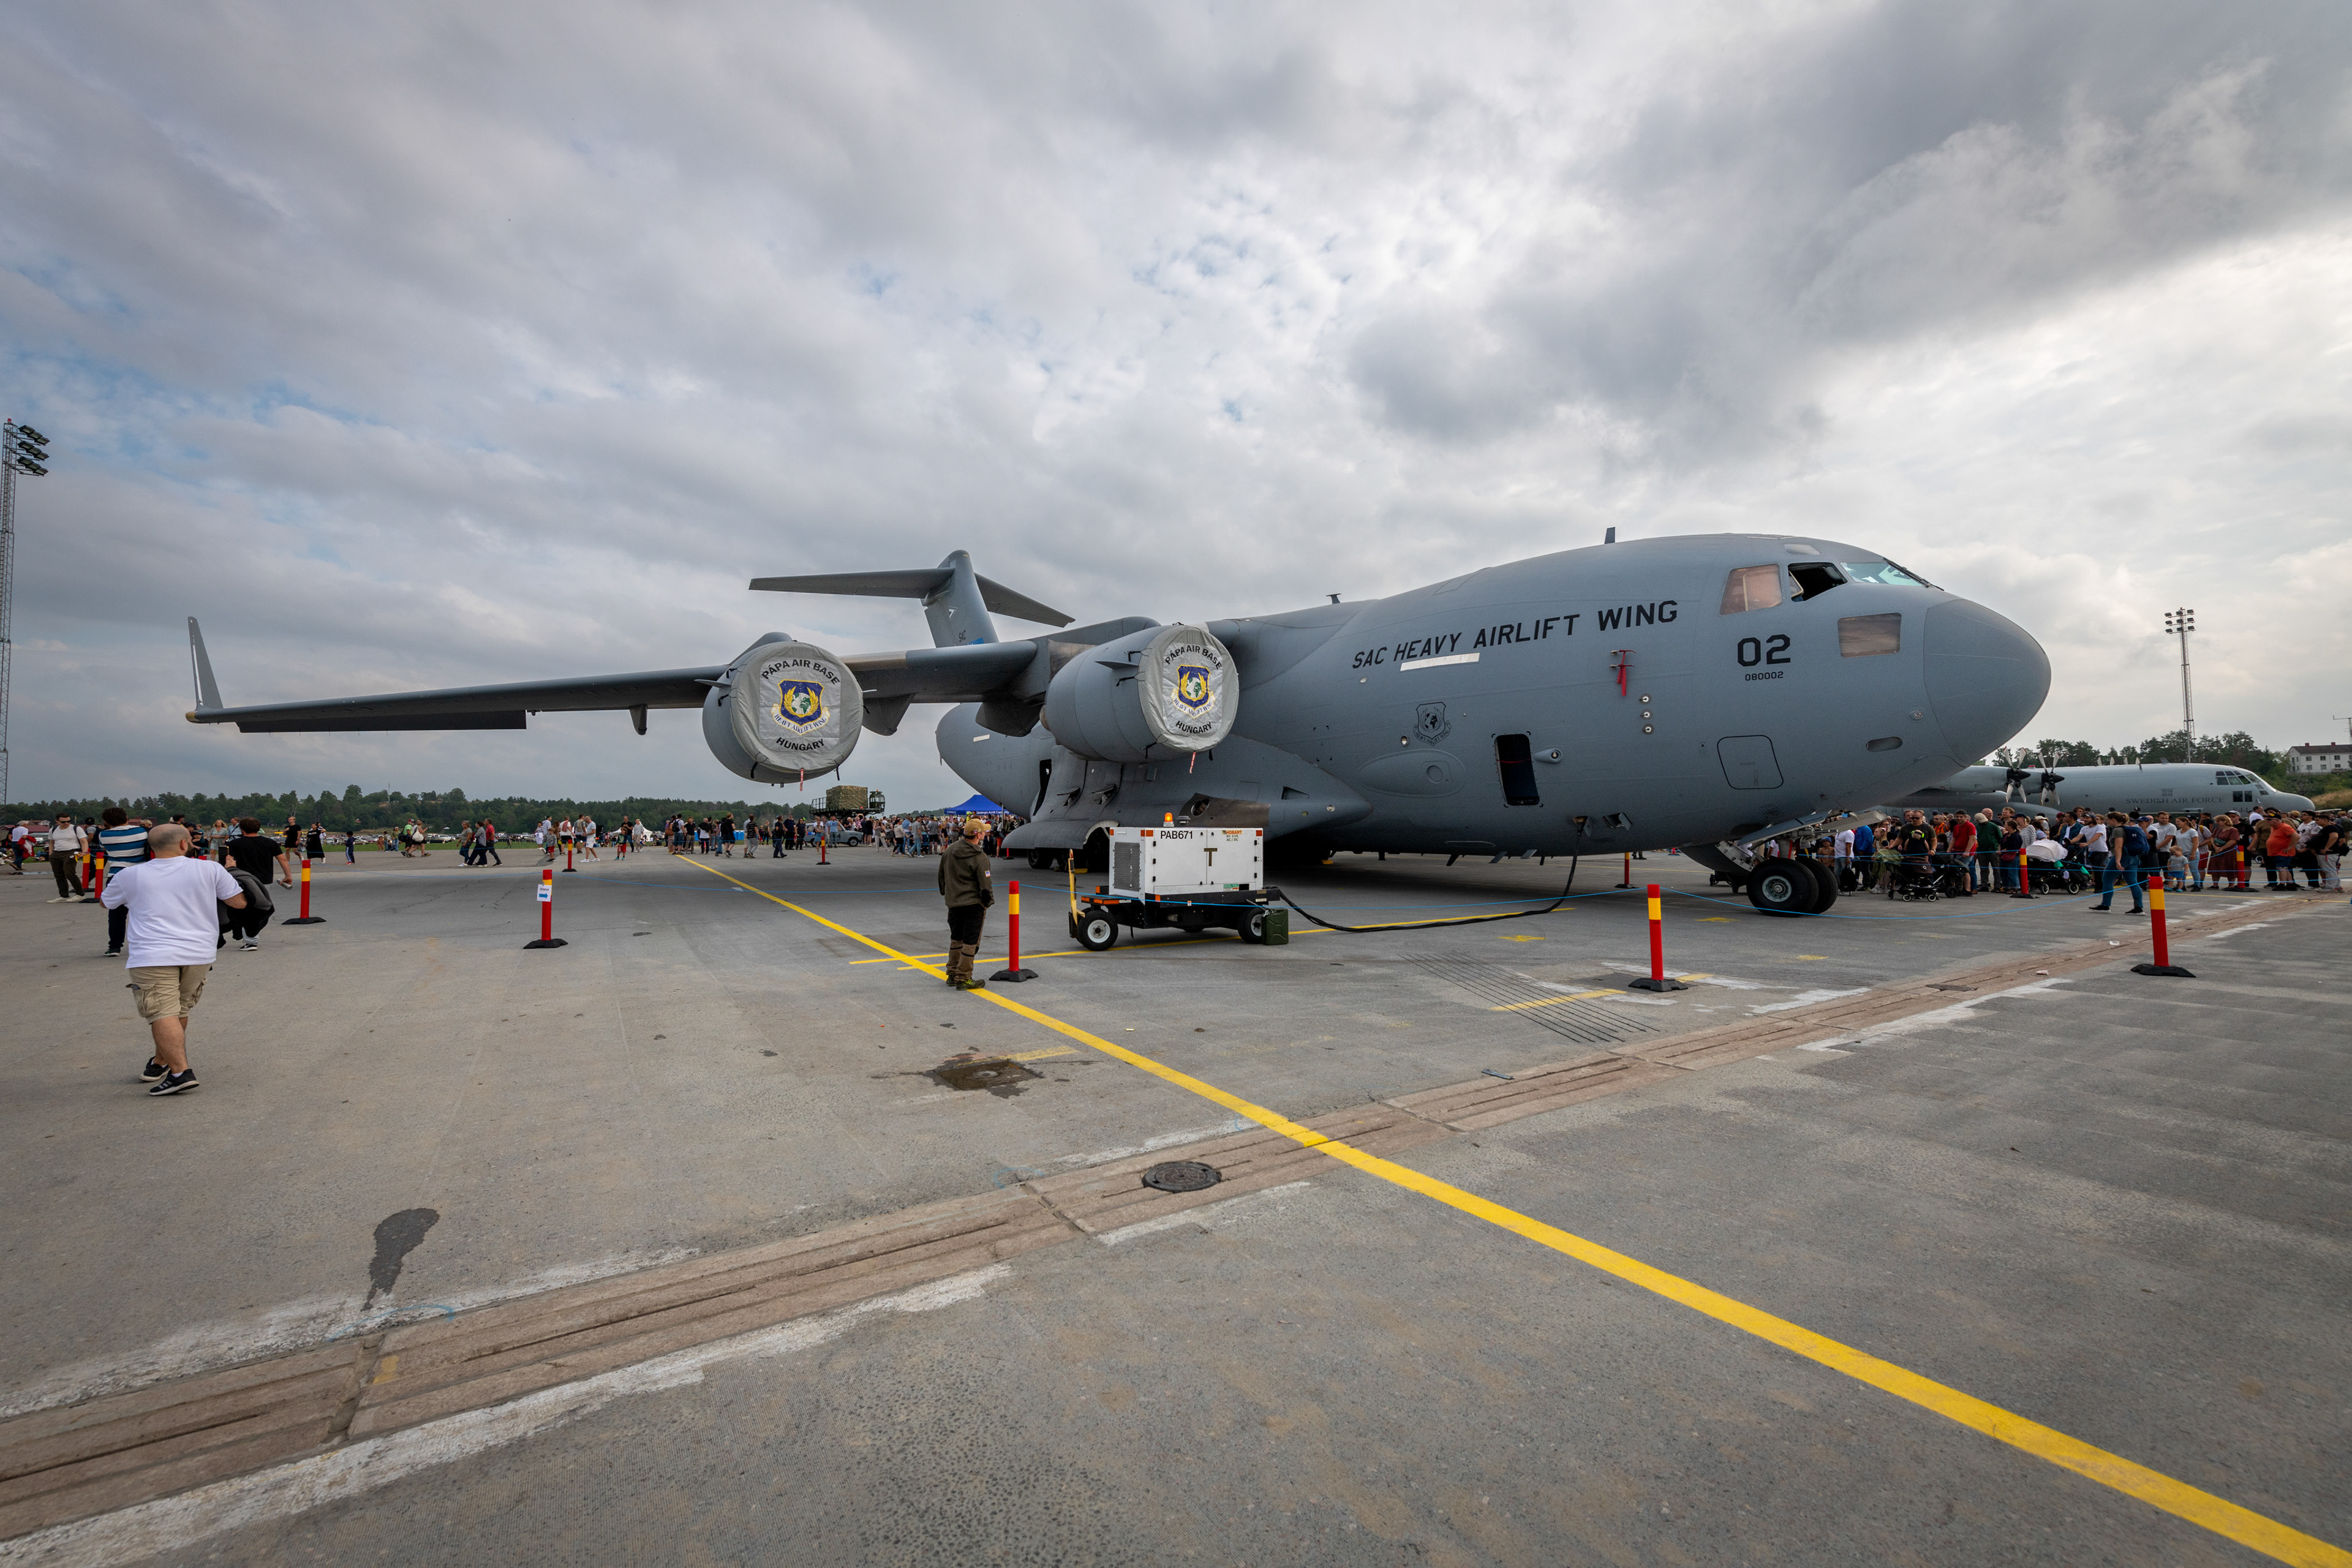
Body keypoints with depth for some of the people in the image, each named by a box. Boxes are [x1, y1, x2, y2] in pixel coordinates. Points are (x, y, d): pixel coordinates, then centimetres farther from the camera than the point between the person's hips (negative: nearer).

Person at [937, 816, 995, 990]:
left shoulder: (950, 851, 4)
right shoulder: (980, 858, -17)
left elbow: (941, 876, 15)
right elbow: (985, 885, -16)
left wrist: (945, 894, 26)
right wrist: (988, 903, -1)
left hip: (953, 904, 7)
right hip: (974, 904, -7)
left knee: (956, 939, 20)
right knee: (970, 942, 2)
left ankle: (952, 974, 28)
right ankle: (963, 979, 5)